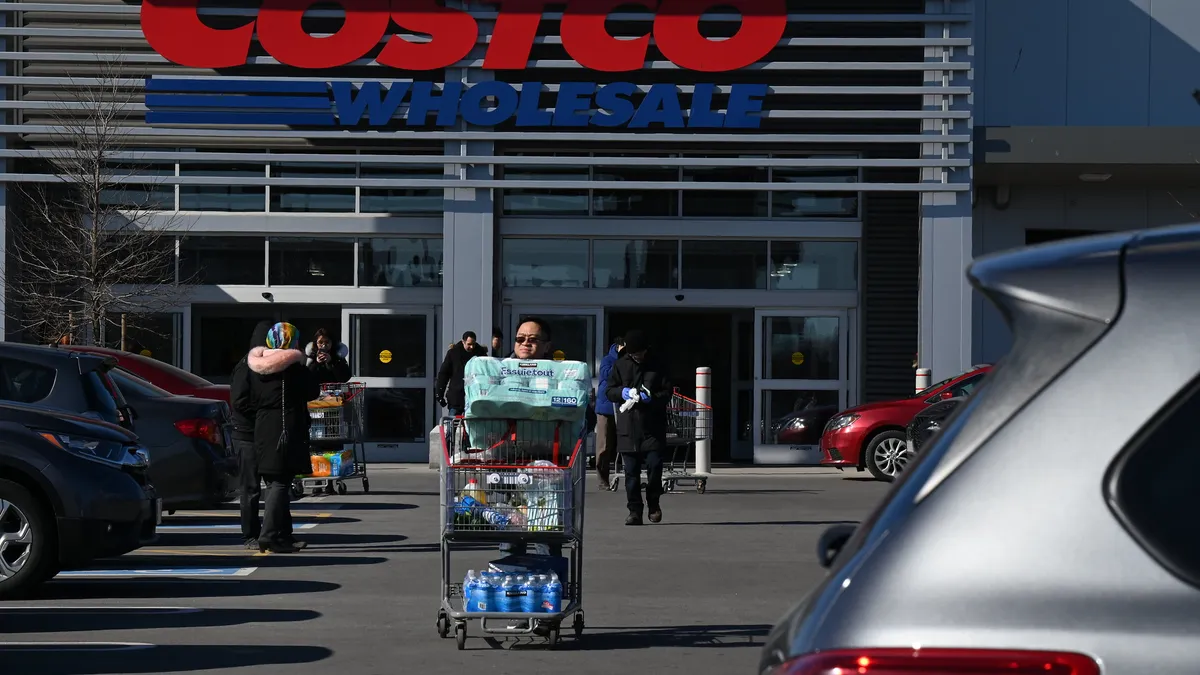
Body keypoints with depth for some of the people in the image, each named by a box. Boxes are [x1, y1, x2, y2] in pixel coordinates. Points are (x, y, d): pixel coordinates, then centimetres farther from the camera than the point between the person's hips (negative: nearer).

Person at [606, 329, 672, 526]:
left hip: (653, 426, -1)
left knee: (654, 465, -9)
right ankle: (635, 511, 6)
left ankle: (653, 503, 14)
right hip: (628, 426, 1)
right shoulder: (620, 365, 9)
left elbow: (667, 392, 5)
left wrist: (651, 397, -14)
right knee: (631, 471, 1)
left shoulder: (657, 366, 5)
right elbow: (610, 391, 10)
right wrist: (622, 392, -12)